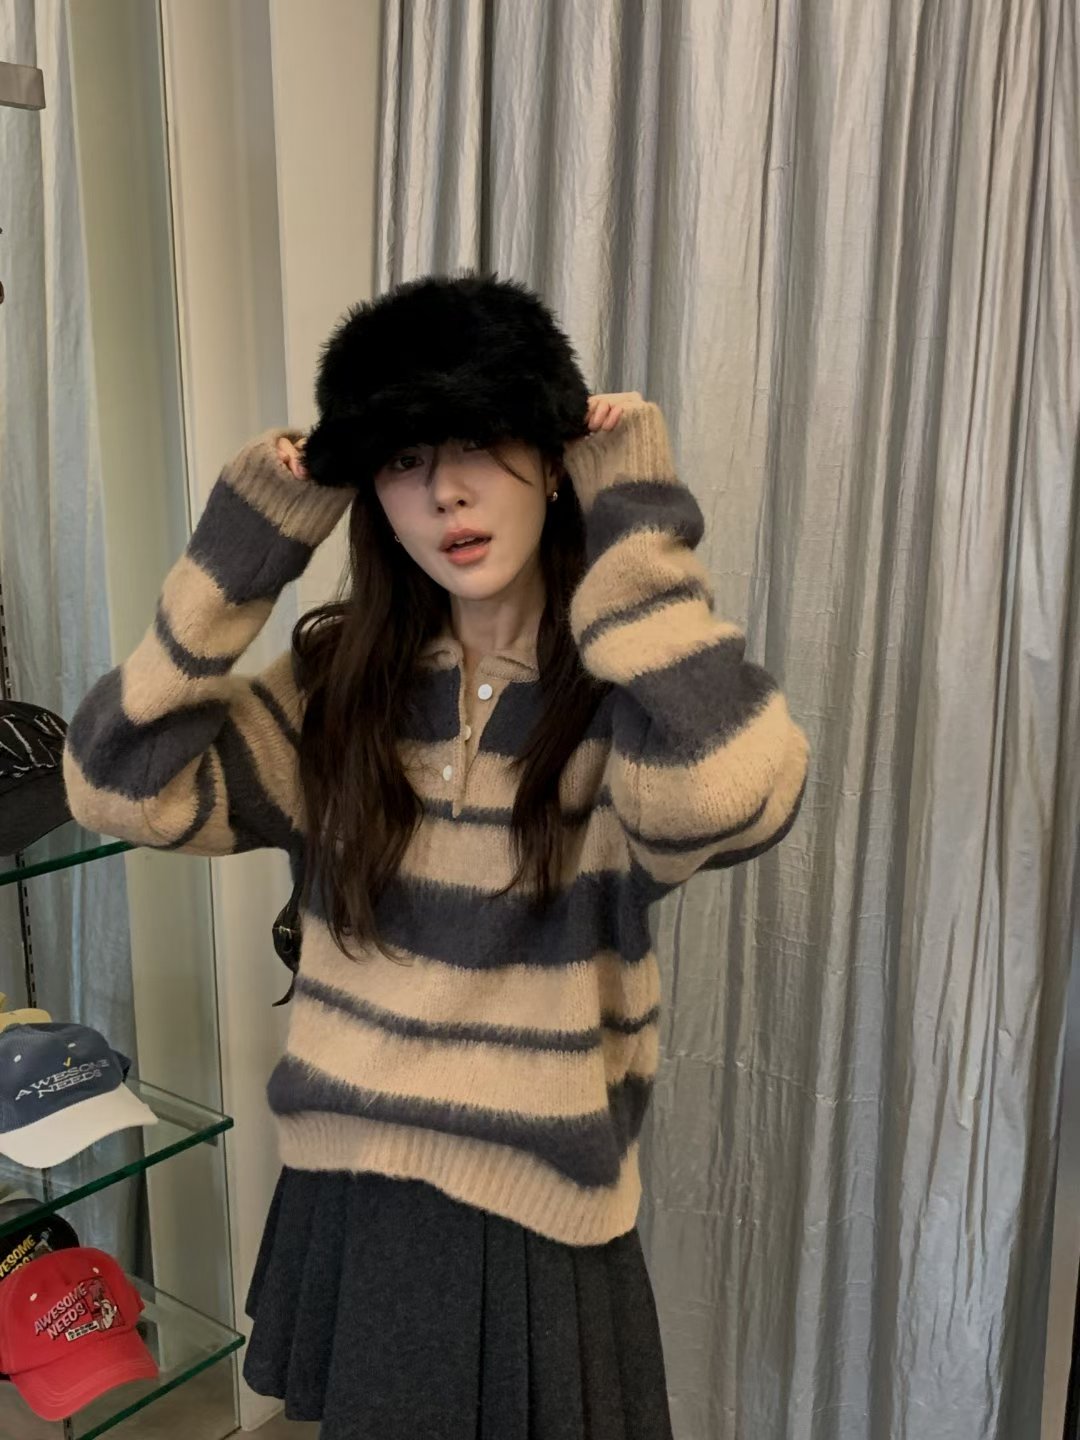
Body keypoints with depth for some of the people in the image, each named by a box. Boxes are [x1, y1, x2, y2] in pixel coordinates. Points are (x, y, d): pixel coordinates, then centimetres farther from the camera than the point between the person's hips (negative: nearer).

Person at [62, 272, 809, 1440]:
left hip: (533, 1223, -3)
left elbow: (733, 795, -38)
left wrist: (636, 531, -27)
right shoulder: (337, 681, -3)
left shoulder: (626, 697, -14)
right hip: (347, 1200, 4)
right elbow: (121, 786, -11)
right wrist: (241, 555, -15)